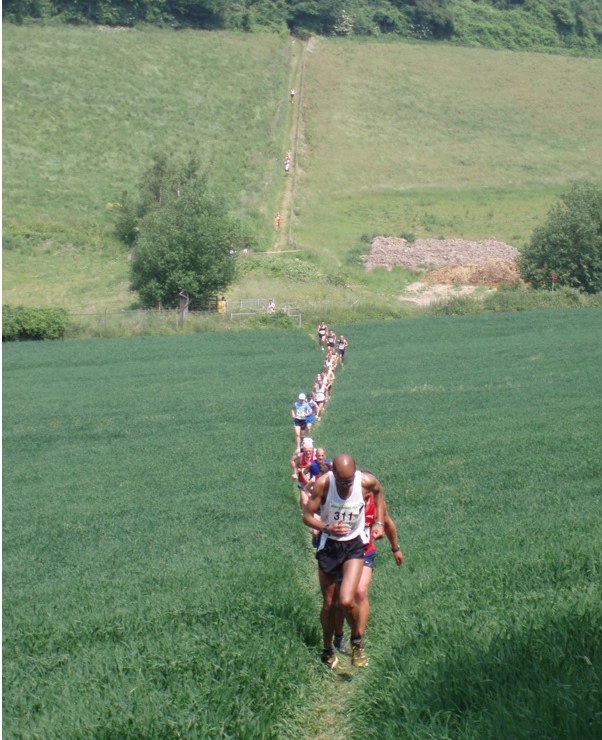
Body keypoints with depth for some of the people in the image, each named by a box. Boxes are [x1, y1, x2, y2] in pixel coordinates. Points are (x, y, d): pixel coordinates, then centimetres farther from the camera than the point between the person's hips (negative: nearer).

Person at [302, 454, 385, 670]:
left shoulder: (366, 482, -19)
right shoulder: (323, 484, -22)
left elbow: (378, 491, 7)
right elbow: (307, 516, -13)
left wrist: (379, 523, 0)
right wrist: (327, 528, -31)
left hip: (354, 546, -1)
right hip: (329, 546, 1)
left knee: (346, 601, -18)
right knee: (328, 604, 11)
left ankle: (357, 639, 13)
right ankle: (328, 650, 34)